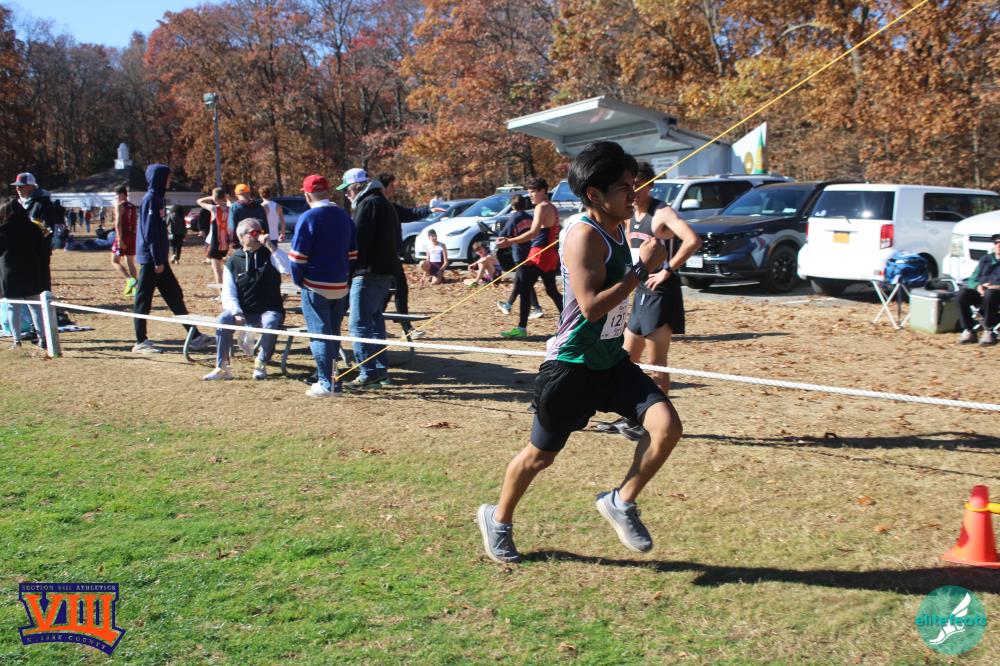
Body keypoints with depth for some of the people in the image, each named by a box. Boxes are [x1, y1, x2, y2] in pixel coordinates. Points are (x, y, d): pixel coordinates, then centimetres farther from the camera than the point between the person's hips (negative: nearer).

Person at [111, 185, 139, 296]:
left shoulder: (119, 205, -8)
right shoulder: (133, 207, 12)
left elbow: (118, 223, -16)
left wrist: (119, 239, -20)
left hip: (123, 236, -6)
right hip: (132, 237, 6)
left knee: (115, 261, 2)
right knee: (130, 263, 11)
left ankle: (129, 280, -19)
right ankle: (133, 288, 7)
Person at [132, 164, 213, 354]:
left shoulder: (156, 198, 15)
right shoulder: (150, 199, -14)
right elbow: (149, 233, -19)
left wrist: (161, 259, 18)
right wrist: (157, 260, -20)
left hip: (157, 258, 10)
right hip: (150, 258, -10)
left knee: (175, 296, 9)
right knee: (143, 299, -1)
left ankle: (194, 337, 11)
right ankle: (141, 342, 5)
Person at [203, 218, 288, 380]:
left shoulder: (269, 254, 2)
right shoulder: (233, 261, 6)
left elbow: (288, 269, -19)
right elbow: (228, 293, 0)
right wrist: (236, 312, -18)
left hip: (269, 310, -2)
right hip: (244, 312, 2)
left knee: (271, 323, -34)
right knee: (223, 320, -26)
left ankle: (261, 364, -14)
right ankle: (222, 367, -18)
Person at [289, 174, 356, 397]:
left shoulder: (309, 218, -12)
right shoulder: (344, 216, 8)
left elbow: (297, 256, -14)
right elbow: (352, 253, 9)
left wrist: (298, 280, -1)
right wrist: (344, 276, 14)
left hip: (316, 287, -6)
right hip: (340, 287, 6)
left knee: (320, 335, -2)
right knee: (333, 334, 15)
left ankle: (326, 383, -3)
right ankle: (330, 377, 22)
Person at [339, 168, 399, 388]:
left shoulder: (368, 204, -11)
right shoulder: (384, 203, 21)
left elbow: (358, 240, -17)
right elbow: (394, 240, 24)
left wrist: (349, 269, -11)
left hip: (368, 273, -10)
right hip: (385, 271, 10)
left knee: (359, 324, -9)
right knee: (375, 321, 17)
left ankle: (368, 374, -12)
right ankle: (380, 371, 21)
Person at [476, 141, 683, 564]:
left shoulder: (618, 230, 6)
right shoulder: (585, 236, -20)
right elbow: (591, 306, -29)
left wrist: (647, 262, 9)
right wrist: (642, 268, -25)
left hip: (612, 361, 7)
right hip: (572, 365, -7)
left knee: (667, 425, -12)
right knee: (540, 455, 8)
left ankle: (621, 503, 9)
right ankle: (498, 521, 33)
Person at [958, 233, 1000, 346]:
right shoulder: (985, 259, 21)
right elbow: (971, 280, 16)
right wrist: (978, 286, -7)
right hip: (980, 292, 4)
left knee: (990, 294, -39)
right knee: (963, 294, -27)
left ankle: (988, 331, -27)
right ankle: (968, 330, -23)